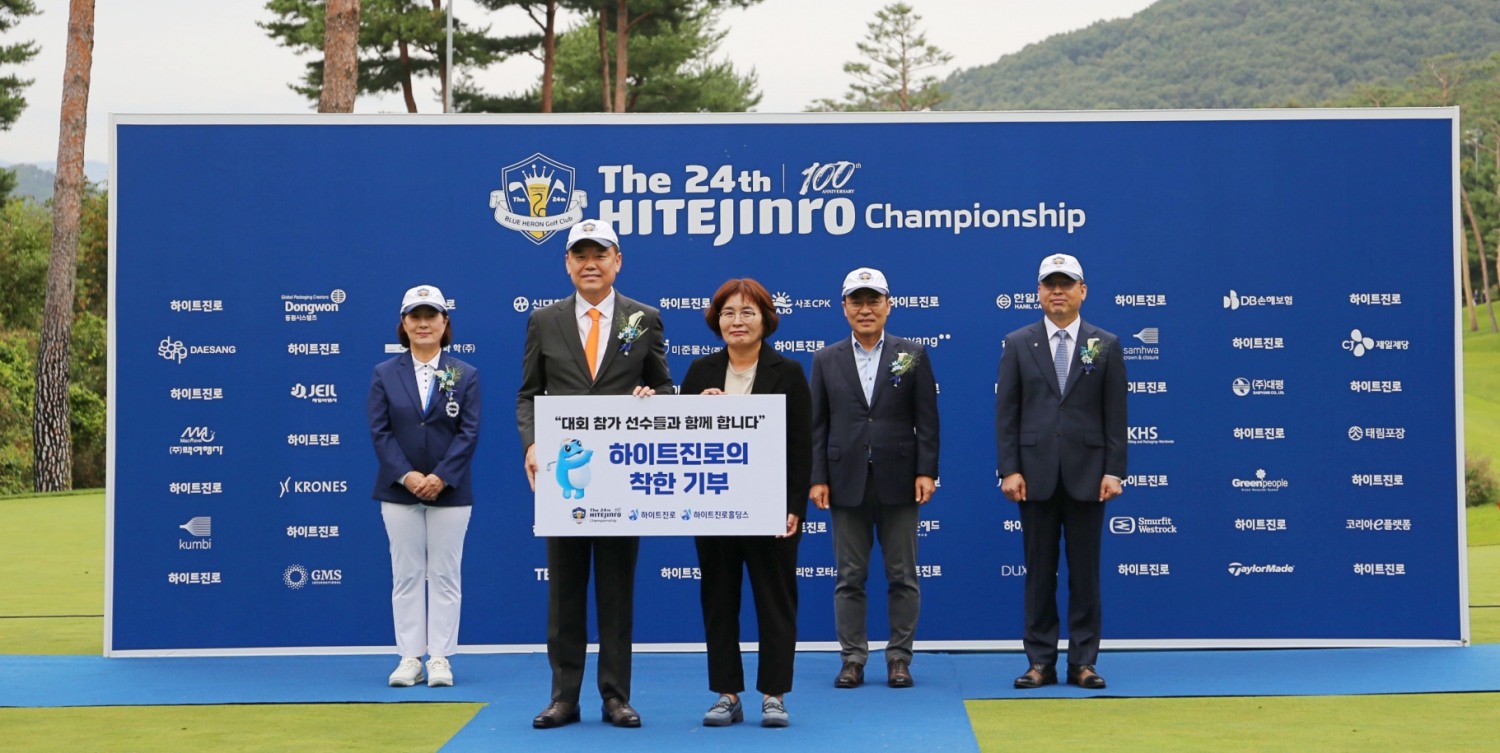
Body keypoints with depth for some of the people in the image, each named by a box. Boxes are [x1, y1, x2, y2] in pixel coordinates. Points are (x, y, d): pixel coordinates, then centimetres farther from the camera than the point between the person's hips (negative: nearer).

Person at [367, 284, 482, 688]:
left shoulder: (464, 375, 3)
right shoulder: (385, 374, 5)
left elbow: (469, 432, -4)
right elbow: (379, 431, -2)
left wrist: (441, 477, -16)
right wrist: (406, 475, -15)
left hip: (449, 490, -1)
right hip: (399, 490, 1)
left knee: (445, 575, 2)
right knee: (406, 575, 4)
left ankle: (440, 658, 6)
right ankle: (410, 658, 7)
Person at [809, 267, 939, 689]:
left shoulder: (912, 355, 5)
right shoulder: (826, 360, 8)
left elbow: (927, 420, 1)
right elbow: (817, 425, 5)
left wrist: (926, 472, -7)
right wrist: (817, 478, -3)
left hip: (898, 482, -1)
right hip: (847, 484, 1)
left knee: (902, 576, 3)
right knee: (849, 577, 4)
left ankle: (899, 658, 11)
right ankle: (853, 659, 10)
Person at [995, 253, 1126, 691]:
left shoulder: (1106, 345, 5)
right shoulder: (1019, 344, 5)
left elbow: (1115, 414, 2)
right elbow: (1006, 412, 3)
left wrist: (1114, 471, -5)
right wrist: (1009, 469, -6)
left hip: (1086, 474, 0)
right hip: (1036, 474, 0)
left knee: (1085, 572, 3)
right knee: (1039, 572, 4)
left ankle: (1083, 662, 10)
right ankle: (1040, 662, 10)